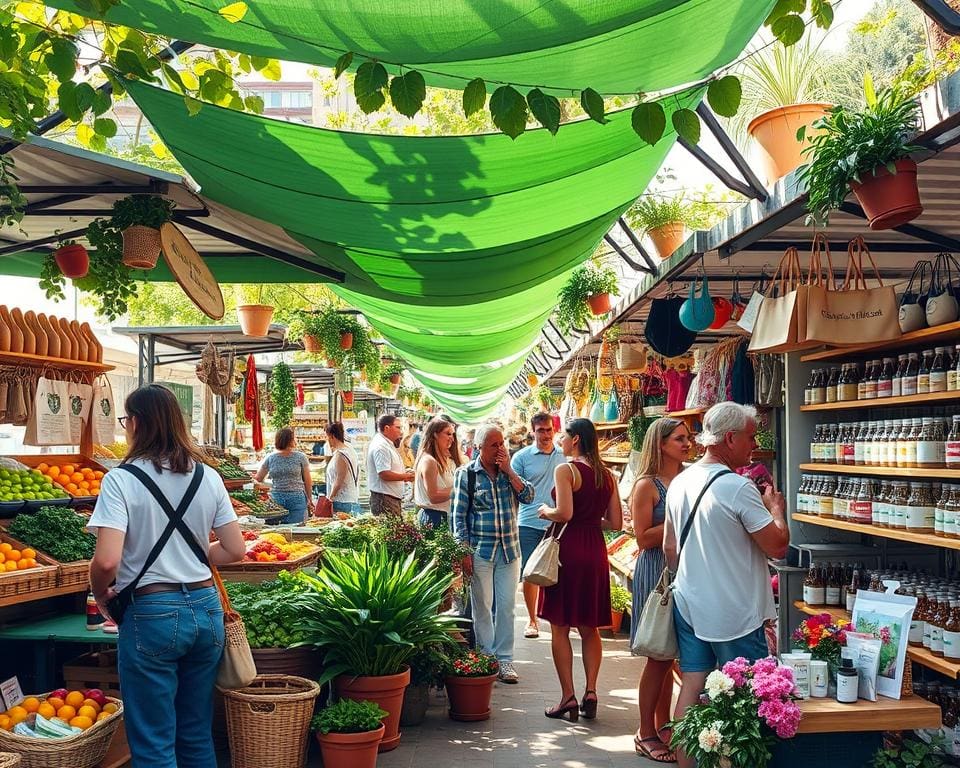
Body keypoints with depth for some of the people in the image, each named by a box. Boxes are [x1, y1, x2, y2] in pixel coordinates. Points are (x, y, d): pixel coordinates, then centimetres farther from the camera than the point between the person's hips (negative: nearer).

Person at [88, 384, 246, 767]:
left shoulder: (121, 480, -11)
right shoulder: (208, 477, 3)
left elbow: (107, 560, -20)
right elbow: (234, 549, 5)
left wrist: (101, 595, 0)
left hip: (152, 612, -5)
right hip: (206, 609, 5)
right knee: (198, 734, 18)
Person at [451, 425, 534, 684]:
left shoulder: (510, 470, 7)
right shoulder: (466, 474, -4)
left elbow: (528, 496, -6)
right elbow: (459, 516, -4)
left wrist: (508, 471, -12)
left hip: (509, 550, 3)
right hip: (480, 551, -3)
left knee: (507, 606, 6)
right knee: (482, 607, 4)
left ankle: (504, 659, 15)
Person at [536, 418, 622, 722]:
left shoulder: (566, 470, -10)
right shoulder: (606, 474, 8)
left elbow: (564, 513, -21)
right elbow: (616, 522, 7)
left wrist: (545, 511, -2)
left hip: (568, 548, -6)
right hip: (595, 551, 6)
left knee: (560, 626, 4)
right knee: (589, 628, 15)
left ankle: (568, 697, 3)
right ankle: (590, 691, 9)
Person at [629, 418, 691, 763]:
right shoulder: (647, 485, -9)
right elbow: (644, 538, -14)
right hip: (656, 571, -6)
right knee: (659, 656, 0)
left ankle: (663, 724, 25)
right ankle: (645, 734, 12)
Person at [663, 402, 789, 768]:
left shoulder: (680, 483, 6)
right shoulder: (738, 487, -18)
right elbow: (778, 546, -15)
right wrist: (776, 508, 2)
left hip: (689, 604, 7)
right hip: (734, 613, -7)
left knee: (691, 687, 12)